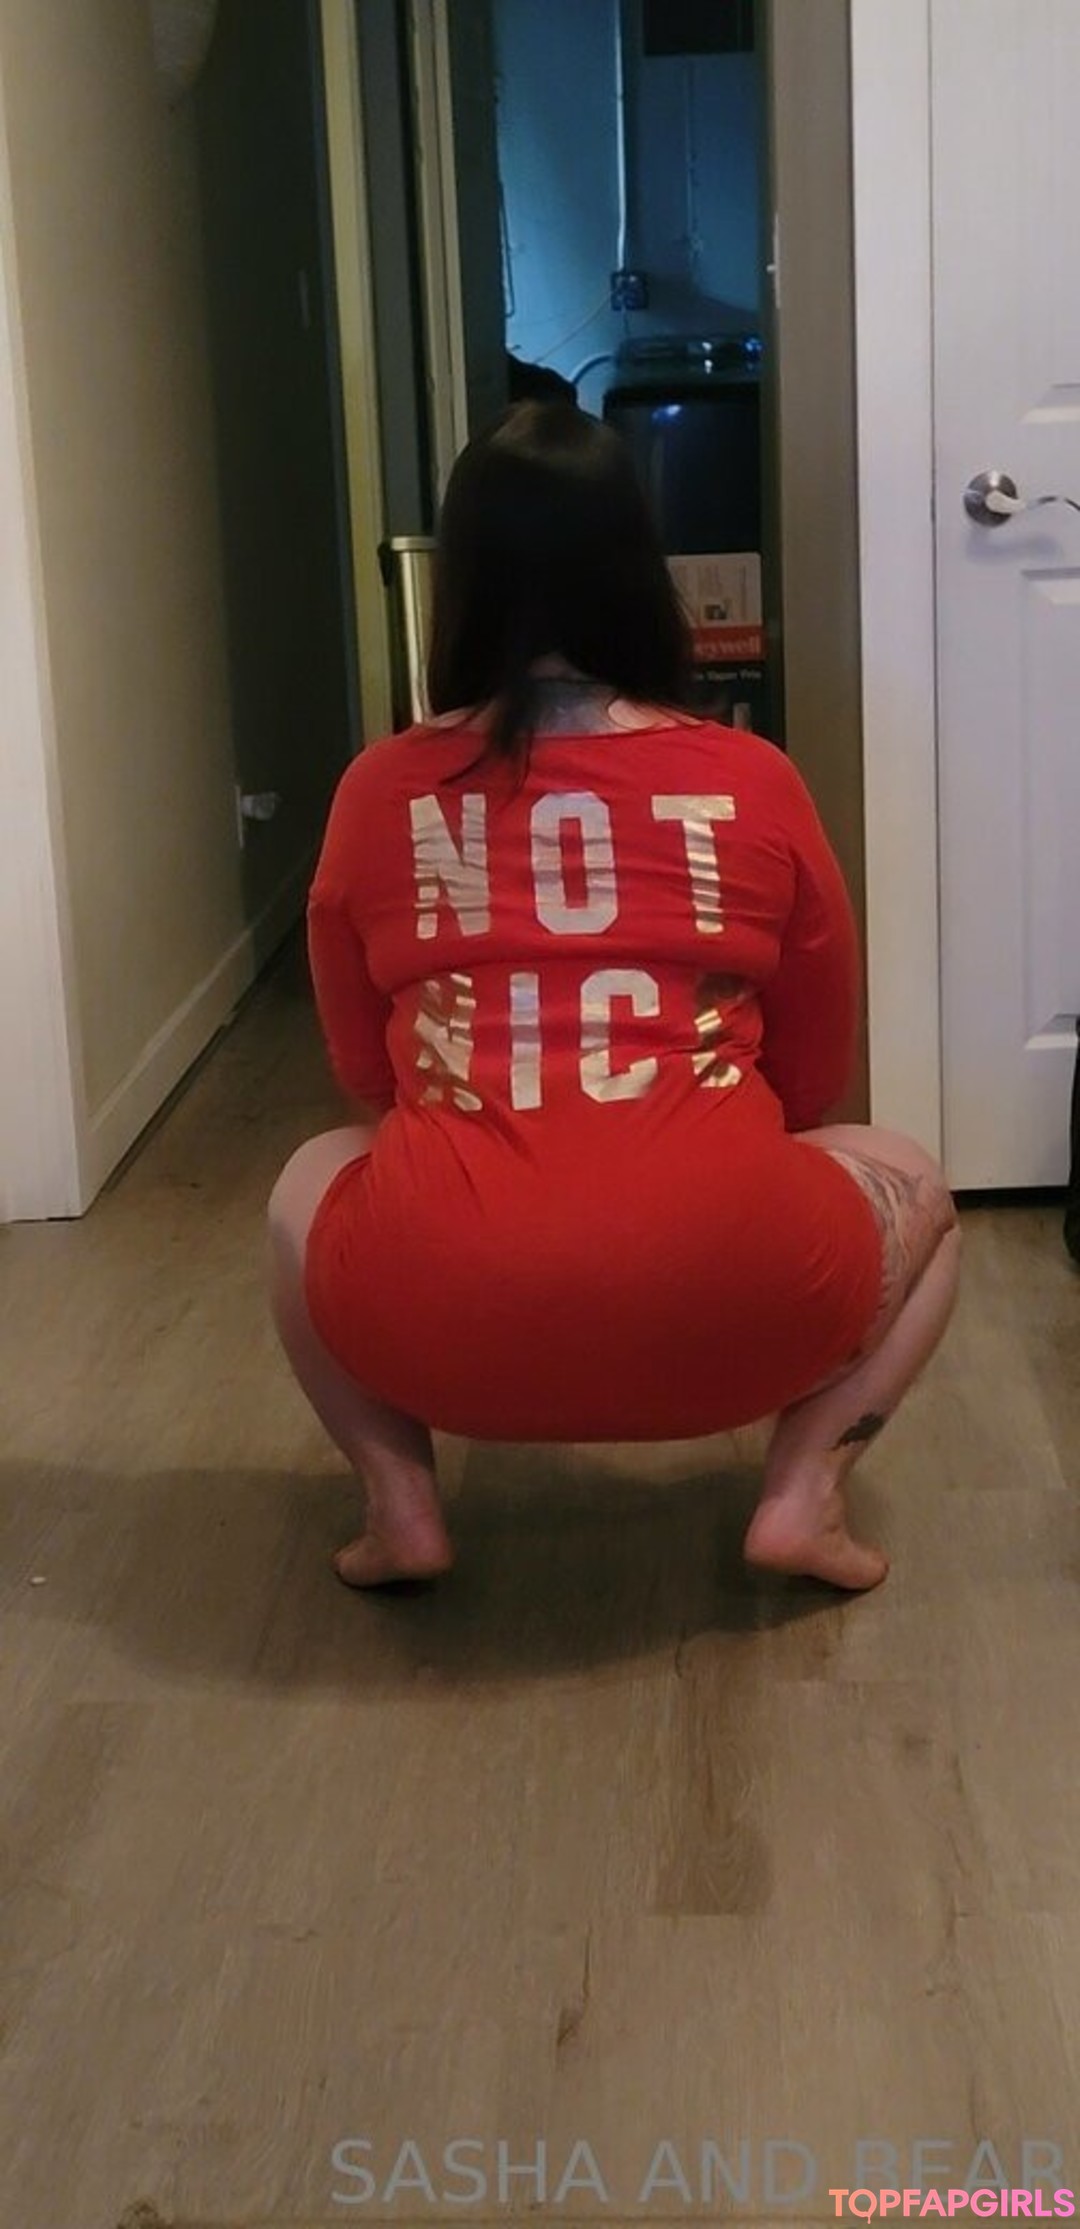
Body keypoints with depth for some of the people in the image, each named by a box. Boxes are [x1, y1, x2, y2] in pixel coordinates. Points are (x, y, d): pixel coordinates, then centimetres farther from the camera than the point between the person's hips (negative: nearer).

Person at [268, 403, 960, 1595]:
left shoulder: (379, 792, 6)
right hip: (721, 1306, -1)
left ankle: (399, 1499, 16)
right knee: (914, 1188, 29)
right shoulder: (755, 784, 4)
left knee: (310, 1186, 34)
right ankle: (803, 1494, 10)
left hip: (436, 1318, 1)